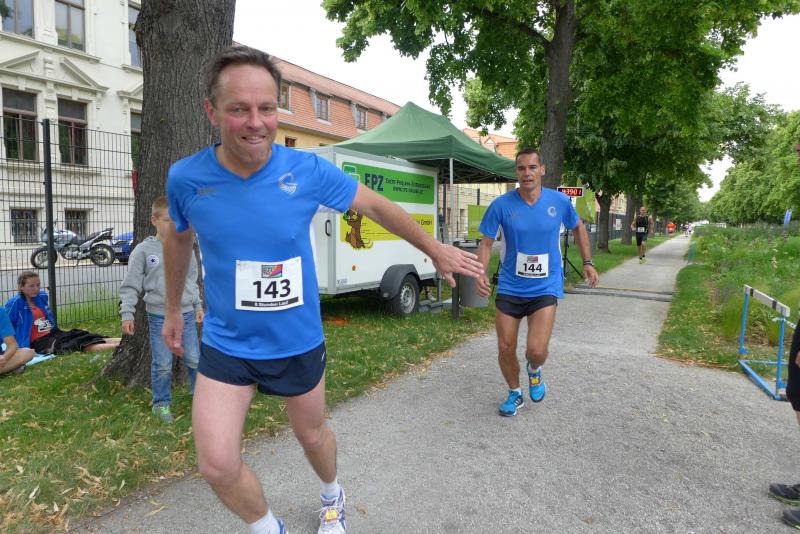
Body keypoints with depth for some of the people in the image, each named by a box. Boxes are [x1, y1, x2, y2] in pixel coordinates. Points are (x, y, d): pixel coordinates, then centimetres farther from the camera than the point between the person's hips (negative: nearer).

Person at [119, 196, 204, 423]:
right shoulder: (143, 250, -4)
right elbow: (131, 285, -3)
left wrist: (198, 305, 16)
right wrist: (127, 313, -10)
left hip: (186, 314, 3)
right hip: (159, 317, -2)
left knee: (194, 359, 7)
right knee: (162, 364, 4)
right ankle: (161, 403, 22)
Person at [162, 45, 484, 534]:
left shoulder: (308, 170, -17)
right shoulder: (186, 178, -13)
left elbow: (376, 206, -2)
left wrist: (436, 249, 4)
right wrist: (173, 309, 18)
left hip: (299, 343, 0)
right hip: (226, 345, 1)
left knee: (313, 435, 20)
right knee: (217, 465, -6)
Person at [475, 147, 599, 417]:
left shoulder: (560, 201, -6)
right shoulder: (501, 205, -10)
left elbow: (578, 227, 13)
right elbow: (486, 242, -4)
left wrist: (587, 262, 11)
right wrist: (481, 272, -20)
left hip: (545, 287, 0)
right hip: (509, 287, 1)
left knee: (536, 350, -14)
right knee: (505, 349, 5)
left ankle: (534, 370, 25)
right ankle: (514, 394, 33)